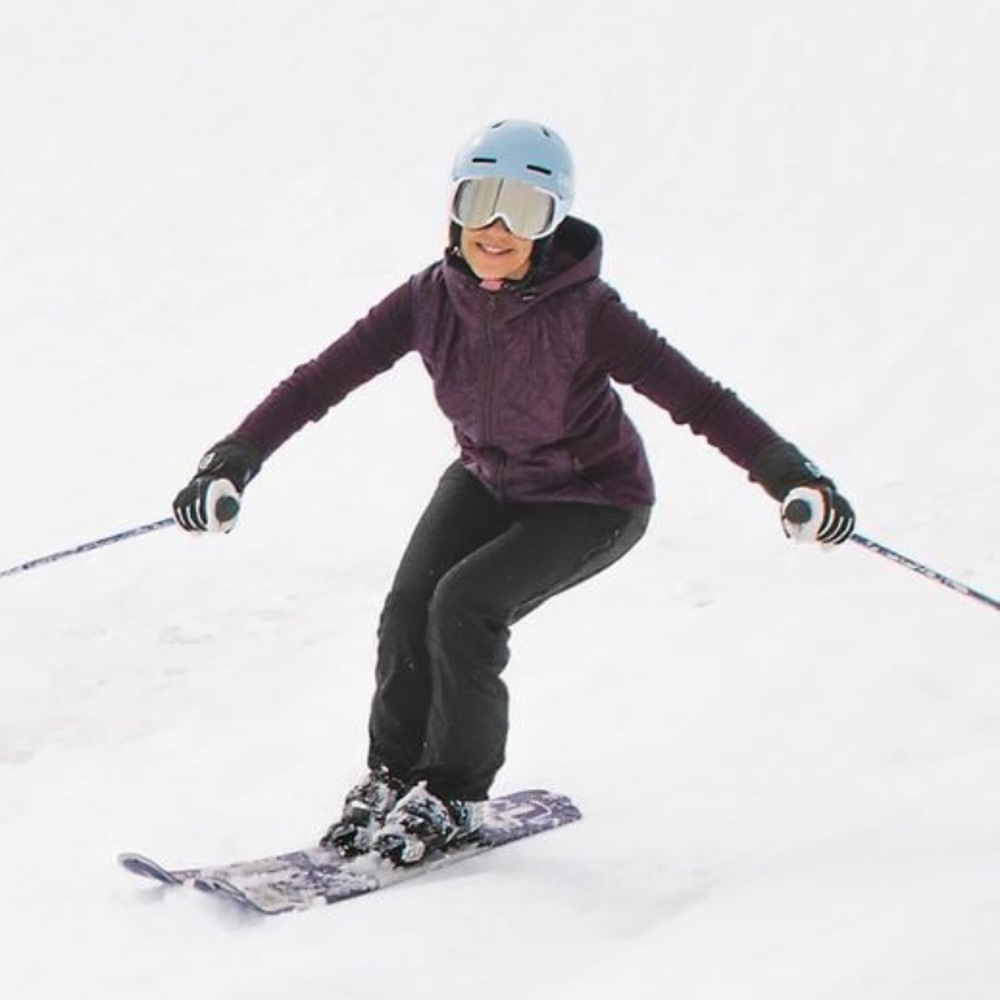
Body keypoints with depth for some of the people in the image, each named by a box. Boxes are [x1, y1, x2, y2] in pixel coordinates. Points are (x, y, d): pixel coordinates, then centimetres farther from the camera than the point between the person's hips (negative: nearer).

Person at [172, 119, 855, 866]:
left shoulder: (584, 312, -28)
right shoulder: (431, 299, -17)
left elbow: (694, 397, -31)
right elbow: (322, 380, -16)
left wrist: (791, 479, -41)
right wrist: (232, 464, -25)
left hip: (594, 501, -4)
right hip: (487, 480, 4)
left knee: (465, 605, -24)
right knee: (409, 608, -17)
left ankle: (454, 798, -5)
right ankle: (391, 779, 7)